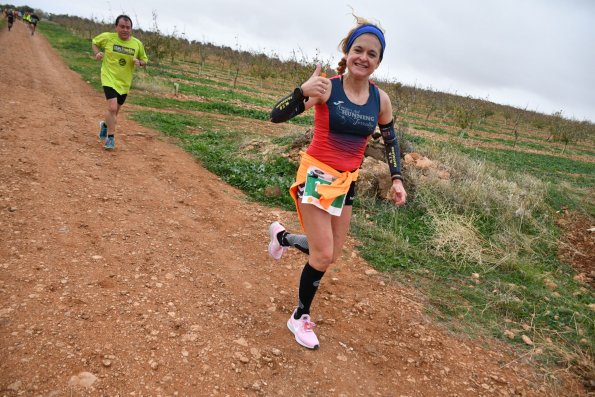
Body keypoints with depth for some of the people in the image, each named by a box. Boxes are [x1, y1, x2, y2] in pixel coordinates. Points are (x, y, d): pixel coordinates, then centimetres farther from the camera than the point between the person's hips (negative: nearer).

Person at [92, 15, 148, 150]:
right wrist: (97, 53, -8)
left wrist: (139, 62, -14)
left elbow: (145, 61, 9)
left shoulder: (137, 44, -3)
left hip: (124, 83, 4)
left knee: (115, 111, 17)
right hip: (109, 78, -3)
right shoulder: (107, 37, -7)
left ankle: (105, 125, 49)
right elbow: (94, 42, 12)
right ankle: (110, 137, -4)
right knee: (112, 107, -21)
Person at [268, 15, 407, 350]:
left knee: (332, 255, 12)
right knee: (323, 255, -5)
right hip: (316, 175, -5)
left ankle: (283, 236, 41)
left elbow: (391, 139, 13)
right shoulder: (327, 88, -15)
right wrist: (303, 92, -38)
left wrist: (397, 178, 3)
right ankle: (301, 318, 21)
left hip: (347, 182, 5)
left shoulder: (380, 99, -2)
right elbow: (276, 116, -20)